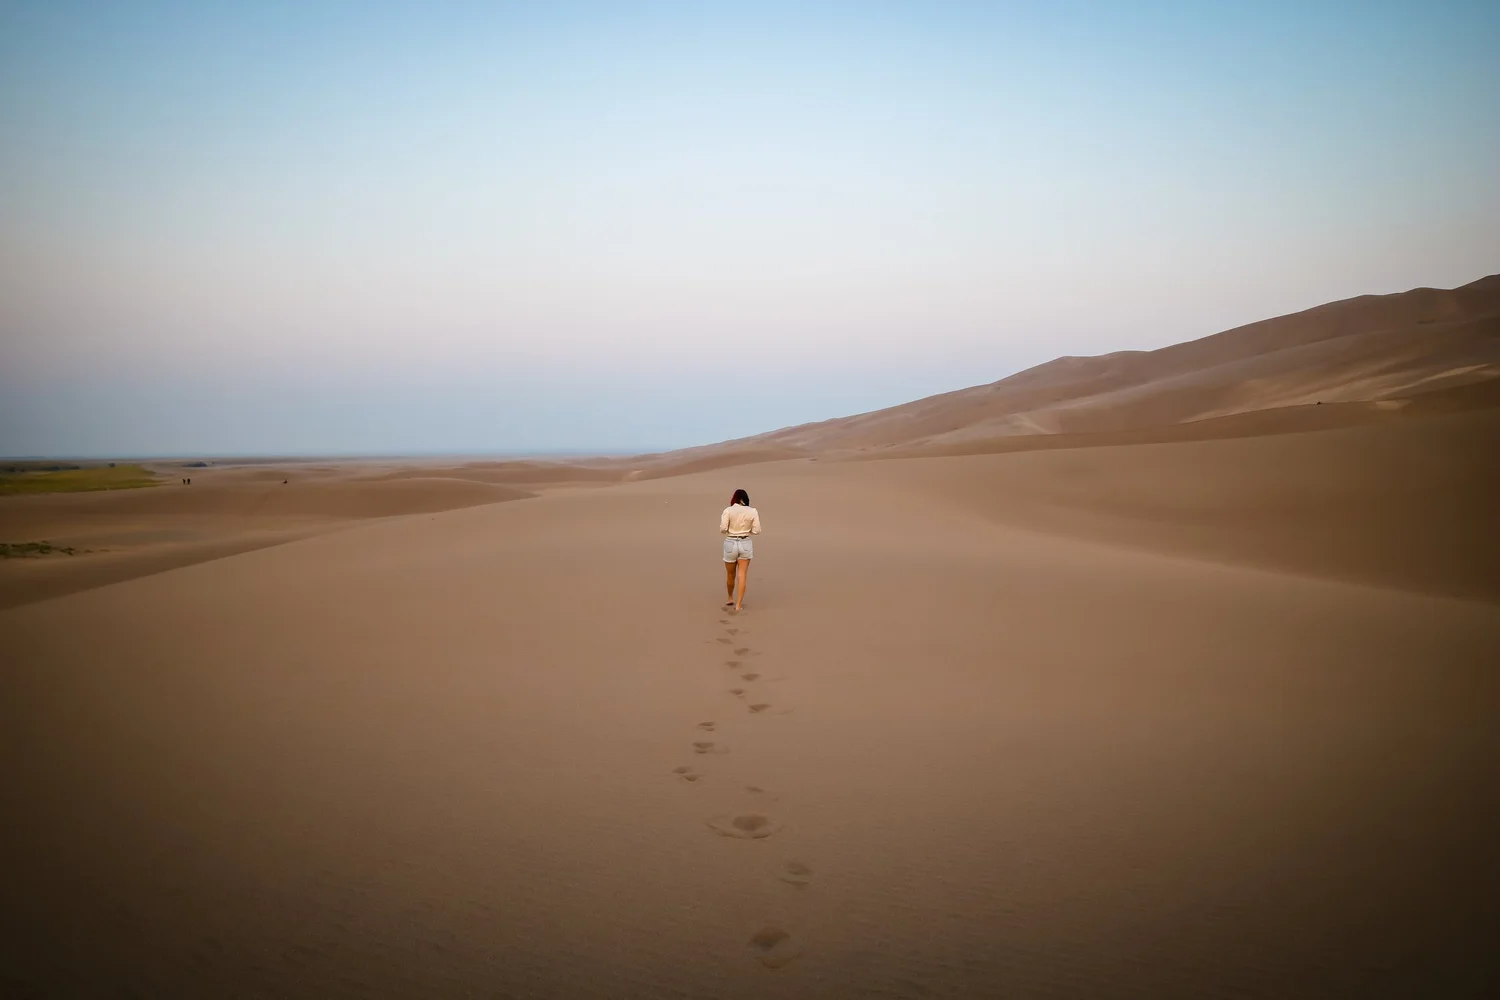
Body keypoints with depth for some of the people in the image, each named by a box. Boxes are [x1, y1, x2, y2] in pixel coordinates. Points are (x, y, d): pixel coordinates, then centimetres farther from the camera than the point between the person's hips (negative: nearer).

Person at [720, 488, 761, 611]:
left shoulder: (728, 510, -9)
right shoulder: (753, 511, -3)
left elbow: (723, 529, -13)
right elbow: (756, 531, -3)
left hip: (730, 543, -1)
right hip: (746, 544, 1)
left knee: (730, 575, 18)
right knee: (742, 576, 3)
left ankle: (730, 599, 36)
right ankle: (738, 604, -1)